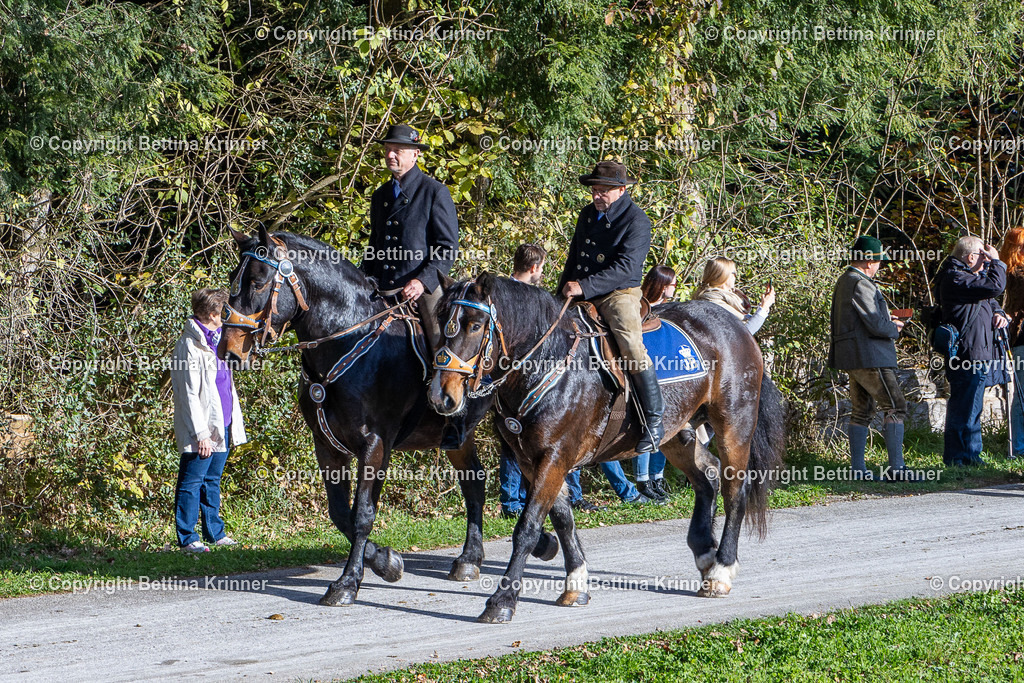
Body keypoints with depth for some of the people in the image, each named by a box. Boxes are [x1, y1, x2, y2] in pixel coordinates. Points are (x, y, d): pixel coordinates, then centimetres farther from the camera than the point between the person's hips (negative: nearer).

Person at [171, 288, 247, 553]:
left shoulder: (216, 341, 15)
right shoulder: (190, 345, -14)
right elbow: (189, 395, -17)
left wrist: (234, 425, 17)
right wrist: (200, 433, -20)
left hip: (221, 428, 9)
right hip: (202, 430, -9)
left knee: (212, 481, 14)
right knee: (192, 482, -3)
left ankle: (215, 533, 20)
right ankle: (187, 538, 1)